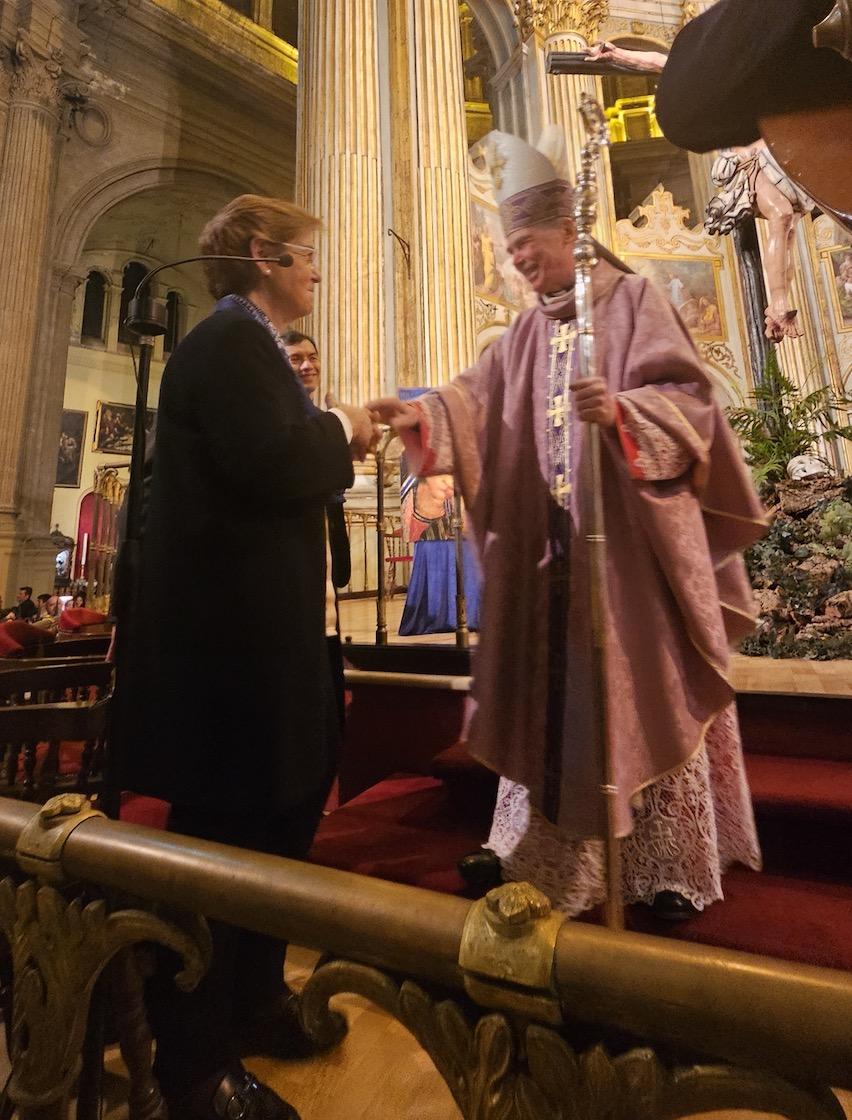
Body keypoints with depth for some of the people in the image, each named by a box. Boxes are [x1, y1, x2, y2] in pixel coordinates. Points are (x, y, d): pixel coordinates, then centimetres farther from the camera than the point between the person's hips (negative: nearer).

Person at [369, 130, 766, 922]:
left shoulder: (634, 301, 5)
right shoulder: (527, 334, 19)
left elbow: (686, 397, -7)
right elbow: (478, 400, 6)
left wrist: (621, 409, -25)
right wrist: (421, 415, -11)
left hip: (629, 539, -4)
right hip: (552, 547, 5)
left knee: (645, 689, 1)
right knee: (554, 692, 8)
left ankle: (673, 866, 20)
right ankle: (546, 852, 24)